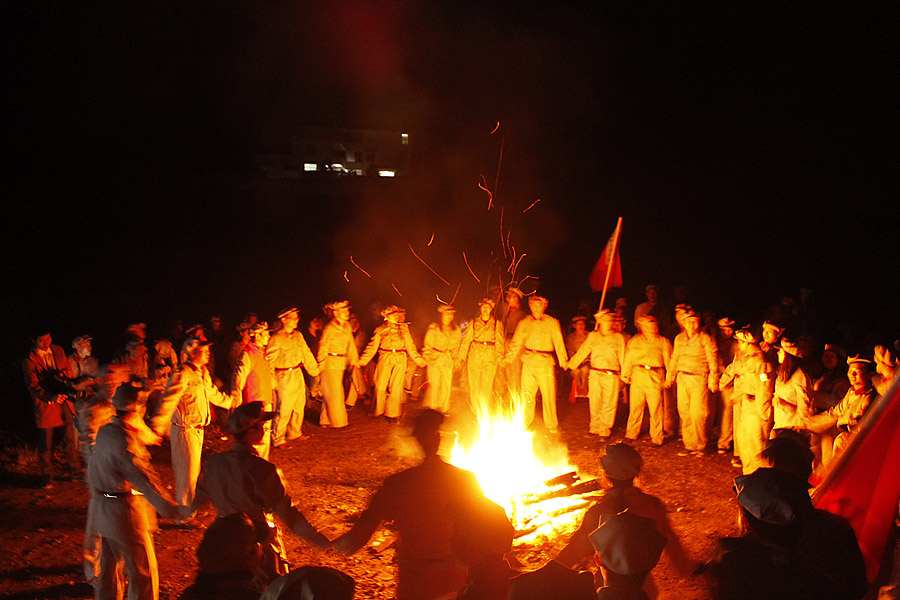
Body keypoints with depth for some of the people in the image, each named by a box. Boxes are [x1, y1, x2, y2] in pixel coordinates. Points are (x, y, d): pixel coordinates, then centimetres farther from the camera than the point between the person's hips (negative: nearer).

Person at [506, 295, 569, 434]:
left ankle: (551, 425, 10)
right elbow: (516, 343, 13)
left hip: (545, 363, -2)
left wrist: (563, 361, -6)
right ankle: (525, 422, 21)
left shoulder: (552, 323, 2)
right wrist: (509, 358, 4)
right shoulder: (524, 323, 10)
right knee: (527, 394, 5)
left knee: (548, 394, -3)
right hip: (528, 362, 3)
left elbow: (559, 343, 1)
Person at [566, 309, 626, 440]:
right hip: (595, 374, 2)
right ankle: (595, 428, 18)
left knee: (608, 404, -3)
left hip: (611, 376, -2)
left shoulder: (618, 337, 5)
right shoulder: (592, 336, 11)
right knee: (594, 402, 4)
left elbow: (622, 357, 4)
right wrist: (571, 364, 15)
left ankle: (605, 431, 6)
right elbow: (583, 351, 17)